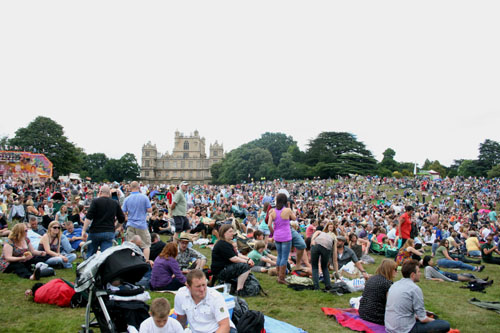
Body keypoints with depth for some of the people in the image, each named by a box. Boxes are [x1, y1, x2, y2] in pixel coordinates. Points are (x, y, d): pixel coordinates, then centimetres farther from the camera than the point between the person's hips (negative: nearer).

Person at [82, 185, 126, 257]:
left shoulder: (96, 201, -2)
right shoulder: (115, 204, 8)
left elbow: (88, 217, -11)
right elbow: (122, 219, 10)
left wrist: (84, 230, -8)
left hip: (95, 231, -2)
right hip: (109, 233, 2)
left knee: (90, 255, 15)